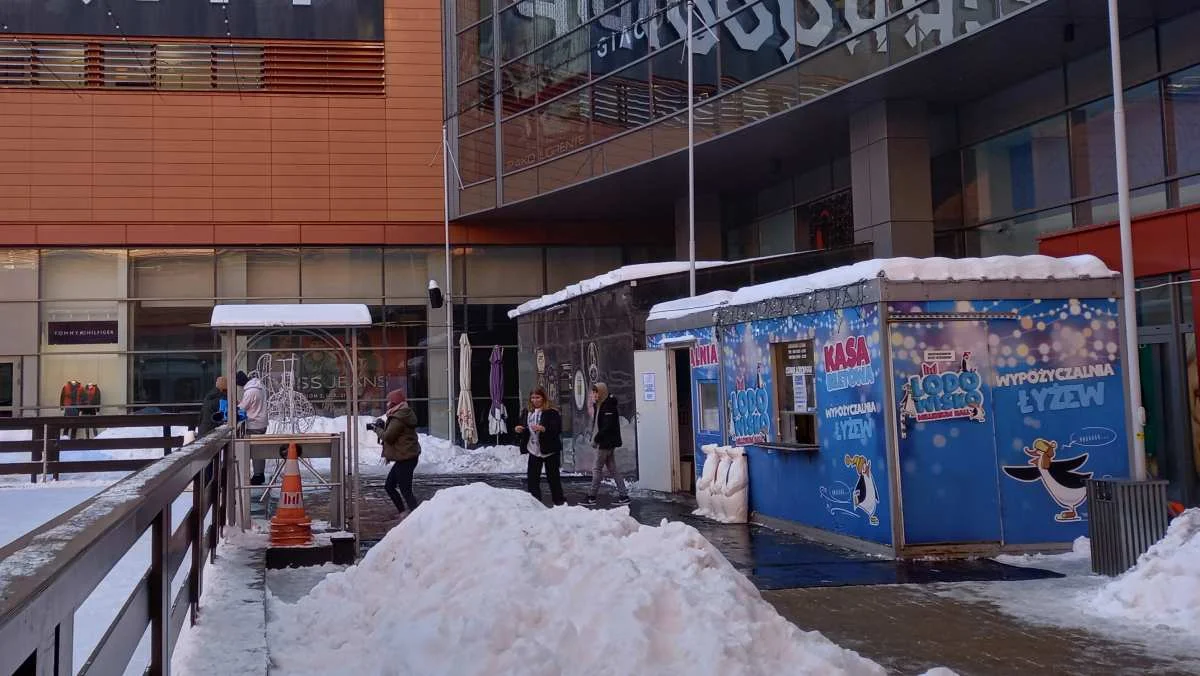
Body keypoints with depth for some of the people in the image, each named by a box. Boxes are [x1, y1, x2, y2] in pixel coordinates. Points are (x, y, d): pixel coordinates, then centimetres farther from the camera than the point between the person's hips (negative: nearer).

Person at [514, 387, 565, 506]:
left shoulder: (551, 412, -11)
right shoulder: (526, 412, 7)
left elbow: (557, 429, -18)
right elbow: (520, 426, 16)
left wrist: (543, 429, -31)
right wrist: (517, 429, -7)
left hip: (549, 450, -5)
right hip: (534, 450, 5)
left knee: (553, 477, 5)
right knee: (532, 478, 3)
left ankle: (559, 501, 19)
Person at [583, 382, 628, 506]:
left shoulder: (608, 406, -16)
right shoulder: (601, 405, 14)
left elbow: (607, 426, -23)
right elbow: (597, 424, 16)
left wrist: (596, 439, -18)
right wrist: (594, 438, 3)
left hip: (606, 443, -10)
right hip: (607, 443, 10)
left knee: (597, 468, -2)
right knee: (613, 469, 10)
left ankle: (591, 497, 5)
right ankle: (623, 496, 11)